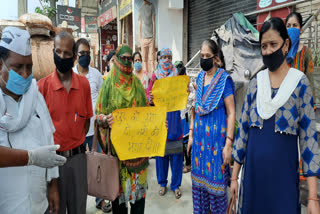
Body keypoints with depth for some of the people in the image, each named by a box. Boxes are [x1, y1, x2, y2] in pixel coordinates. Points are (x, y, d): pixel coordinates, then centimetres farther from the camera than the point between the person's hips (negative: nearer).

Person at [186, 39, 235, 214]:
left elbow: (231, 113, -10)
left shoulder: (224, 79, -9)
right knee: (198, 179, 14)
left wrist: (228, 144, -16)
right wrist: (191, 134, 11)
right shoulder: (200, 77, 8)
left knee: (216, 182, 5)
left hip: (217, 137, -5)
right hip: (199, 136, 5)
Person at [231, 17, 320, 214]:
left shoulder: (300, 83, -4)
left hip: (284, 173, -2)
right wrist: (235, 176, 6)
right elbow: (243, 127, 5)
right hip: (253, 171, 3)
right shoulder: (256, 82, 3)